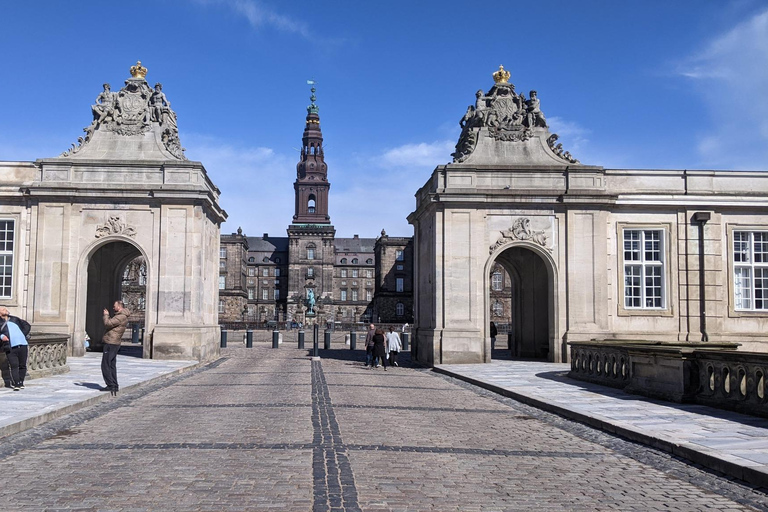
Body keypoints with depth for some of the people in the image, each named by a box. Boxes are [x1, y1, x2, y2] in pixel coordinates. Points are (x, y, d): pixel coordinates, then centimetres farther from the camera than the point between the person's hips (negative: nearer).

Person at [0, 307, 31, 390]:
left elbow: (27, 325, 25)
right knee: (14, 366, -12)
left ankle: (21, 383, 17)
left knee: (23, 365, 4)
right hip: (10, 348, -3)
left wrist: (23, 335, 13)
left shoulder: (15, 319, 19)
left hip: (22, 345, 3)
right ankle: (16, 384, -10)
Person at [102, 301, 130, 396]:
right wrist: (107, 315, 15)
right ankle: (114, 386, 16)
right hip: (114, 344, 11)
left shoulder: (121, 317, -18)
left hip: (111, 344, -11)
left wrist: (106, 315, -7)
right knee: (112, 366, 14)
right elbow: (111, 324, 20)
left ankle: (111, 385, -7)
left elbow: (108, 324, -23)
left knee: (105, 366, -7)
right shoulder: (122, 316, 17)